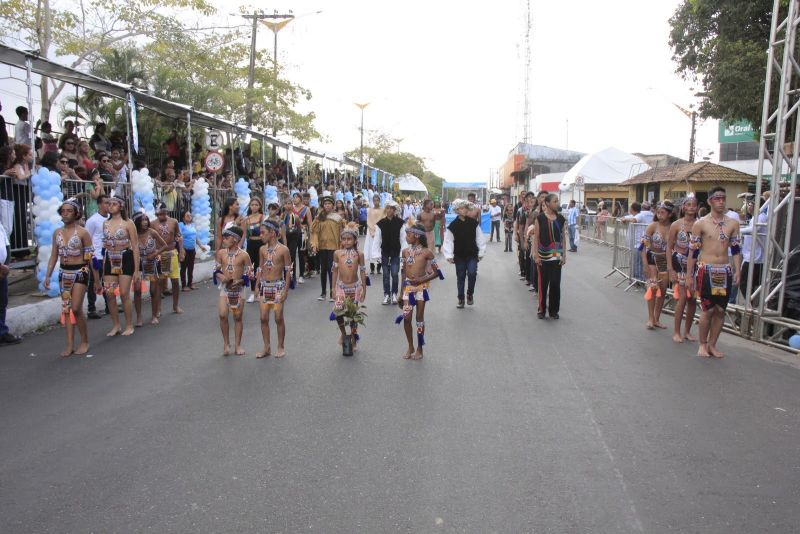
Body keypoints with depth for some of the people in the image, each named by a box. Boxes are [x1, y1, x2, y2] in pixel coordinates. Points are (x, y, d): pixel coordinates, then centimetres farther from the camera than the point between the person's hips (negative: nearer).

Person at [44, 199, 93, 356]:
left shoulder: (82, 233, -9)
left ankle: (85, 341, 8)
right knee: (66, 309, 5)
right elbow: (54, 256, 11)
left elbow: (91, 256, -7)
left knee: (76, 308, -10)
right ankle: (70, 344, 10)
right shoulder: (57, 233, 7)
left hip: (80, 273, -6)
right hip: (64, 273, 6)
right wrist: (47, 276, 5)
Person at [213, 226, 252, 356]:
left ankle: (238, 345, 17)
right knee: (222, 315, -11)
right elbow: (216, 269, 10)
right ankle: (226, 343, 7)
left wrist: (239, 281, -18)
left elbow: (249, 273, -3)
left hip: (238, 288, -2)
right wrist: (220, 276, -12)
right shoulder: (221, 253, 2)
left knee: (238, 317, 5)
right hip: (224, 287, 2)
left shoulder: (243, 255, -7)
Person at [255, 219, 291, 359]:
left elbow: (288, 271, -7)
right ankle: (266, 347, 17)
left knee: (279, 318, 1)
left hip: (278, 286, -4)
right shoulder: (262, 249, 5)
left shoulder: (283, 250, -9)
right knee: (264, 318, 6)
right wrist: (257, 286, 8)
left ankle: (281, 347, 15)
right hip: (264, 286, 5)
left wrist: (286, 290, -10)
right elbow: (260, 269, 12)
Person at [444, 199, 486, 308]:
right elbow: (448, 241, -6)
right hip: (459, 256, 0)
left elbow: (479, 238, 2)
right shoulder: (453, 225, -7)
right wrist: (449, 255, -11)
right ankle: (461, 299, 21)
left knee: (472, 273, -15)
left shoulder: (473, 223, -3)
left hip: (472, 254, 0)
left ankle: (470, 294, 9)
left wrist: (481, 252, 1)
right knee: (460, 277, 8)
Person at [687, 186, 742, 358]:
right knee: (708, 309, -4)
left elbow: (736, 249, 9)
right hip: (706, 271, -3)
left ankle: (712, 344, 18)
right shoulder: (700, 224, -3)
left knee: (720, 310, 6)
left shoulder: (733, 223, 7)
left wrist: (737, 271, -1)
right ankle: (702, 344, 12)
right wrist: (689, 275, -3)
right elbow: (693, 251, -2)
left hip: (725, 271, 4)